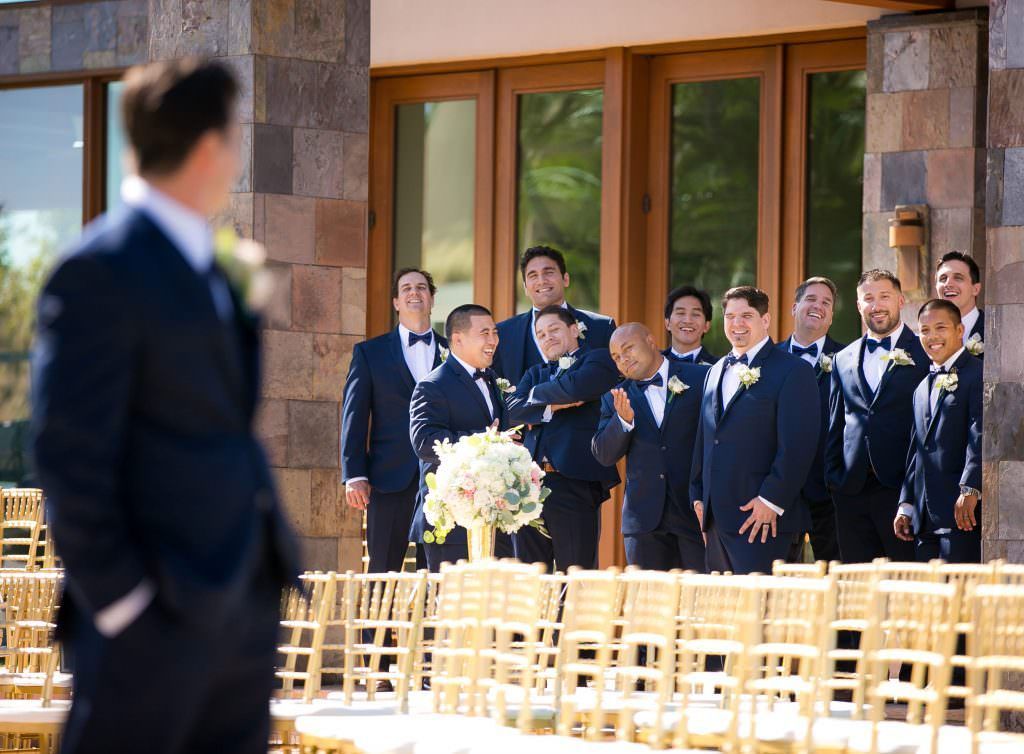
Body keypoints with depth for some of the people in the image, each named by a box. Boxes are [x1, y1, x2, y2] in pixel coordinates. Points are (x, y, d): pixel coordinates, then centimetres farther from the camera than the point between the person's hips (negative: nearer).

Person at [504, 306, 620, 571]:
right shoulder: (536, 373, 24)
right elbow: (512, 411, 6)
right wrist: (550, 408, -9)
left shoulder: (598, 360, 8)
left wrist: (537, 393, 4)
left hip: (574, 485, -5)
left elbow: (575, 387, -13)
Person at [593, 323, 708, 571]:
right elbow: (604, 455, 5)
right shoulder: (616, 398, 11)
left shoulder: (702, 379, 2)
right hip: (645, 520, 3)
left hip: (696, 511, -3)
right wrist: (623, 420, -14)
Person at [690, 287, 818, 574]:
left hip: (762, 518, -7)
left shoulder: (792, 371, -5)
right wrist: (698, 495, 15)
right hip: (716, 517, 7)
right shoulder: (716, 372, 19)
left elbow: (797, 446, -12)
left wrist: (771, 501, -17)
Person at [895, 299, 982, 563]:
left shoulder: (978, 375, -3)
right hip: (924, 519, 8)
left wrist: (970, 490, -22)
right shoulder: (923, 389, 23)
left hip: (962, 512, -8)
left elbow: (980, 437, -13)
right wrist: (906, 505, 16)